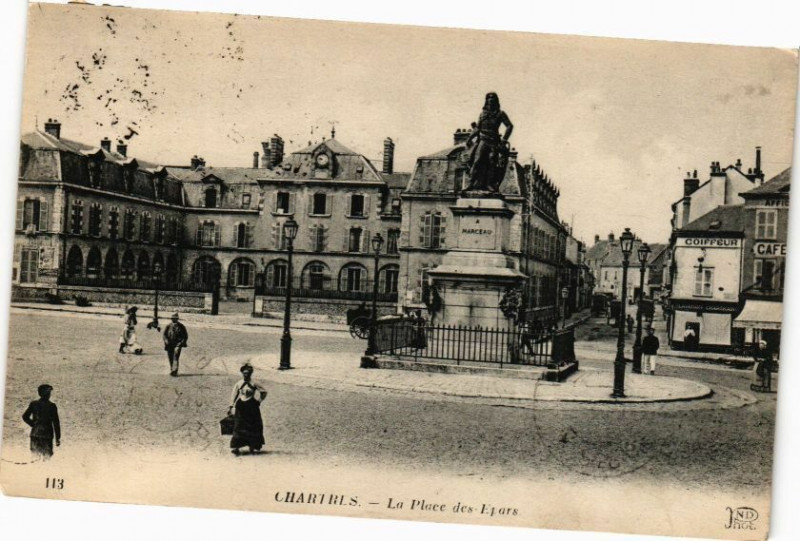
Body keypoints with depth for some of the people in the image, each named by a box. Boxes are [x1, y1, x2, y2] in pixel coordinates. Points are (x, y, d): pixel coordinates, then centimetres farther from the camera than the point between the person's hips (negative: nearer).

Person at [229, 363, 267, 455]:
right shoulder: (238, 384, 0)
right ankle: (235, 447, -6)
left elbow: (264, 392, 6)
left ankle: (253, 447, 19)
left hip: (252, 407, 1)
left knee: (254, 426, 5)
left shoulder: (253, 384, -1)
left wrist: (259, 401, 2)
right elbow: (234, 396, 2)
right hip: (240, 407, -1)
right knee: (239, 427, -7)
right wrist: (231, 407, -2)